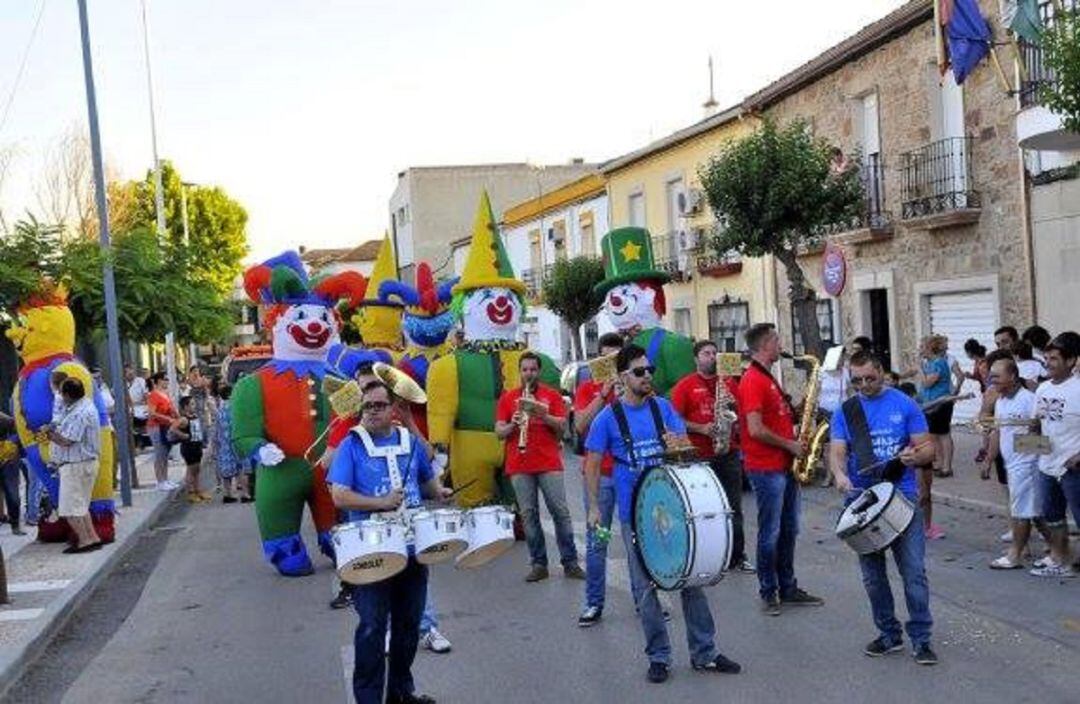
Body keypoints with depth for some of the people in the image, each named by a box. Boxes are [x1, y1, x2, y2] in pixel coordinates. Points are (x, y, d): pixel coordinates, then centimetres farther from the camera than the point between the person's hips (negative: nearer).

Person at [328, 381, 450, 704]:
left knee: (409, 622, 14)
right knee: (373, 627, -4)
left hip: (412, 547, 5)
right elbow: (339, 496, -12)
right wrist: (381, 503, -22)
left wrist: (439, 492, 0)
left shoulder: (411, 442, 8)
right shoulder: (351, 446, -5)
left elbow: (427, 479, 21)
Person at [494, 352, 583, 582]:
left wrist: (543, 414, -17)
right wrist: (512, 425, -14)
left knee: (560, 511, -3)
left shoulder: (552, 395, 8)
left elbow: (562, 426, -1)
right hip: (519, 466, 1)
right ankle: (538, 564, 8)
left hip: (549, 463, -1)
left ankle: (570, 563, 3)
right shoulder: (507, 398, 10)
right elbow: (499, 432, 6)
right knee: (528, 514, 2)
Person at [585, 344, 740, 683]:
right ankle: (658, 657, 17)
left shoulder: (662, 407, 5)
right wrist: (594, 507, -8)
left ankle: (704, 653, 16)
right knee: (646, 586, 4)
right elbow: (592, 464, -1)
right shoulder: (608, 417, -3)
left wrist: (677, 441, -22)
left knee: (692, 577, 5)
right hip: (635, 514, -3)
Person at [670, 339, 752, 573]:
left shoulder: (729, 382, 12)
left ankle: (737, 556, 16)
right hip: (700, 456, -4)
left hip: (729, 452, 4)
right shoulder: (685, 385, -1)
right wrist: (701, 429, -16)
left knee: (734, 508, 8)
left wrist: (733, 407, -6)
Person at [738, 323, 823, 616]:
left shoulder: (767, 378, 15)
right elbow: (756, 430, -23)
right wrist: (789, 445, -13)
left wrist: (799, 407, 5)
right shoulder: (752, 381, -17)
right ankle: (768, 592, 11)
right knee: (770, 533, 0)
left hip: (785, 466, 10)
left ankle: (788, 588, 25)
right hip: (766, 468, -10)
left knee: (789, 530, 15)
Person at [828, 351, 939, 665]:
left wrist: (914, 456, -21)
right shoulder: (845, 412, 6)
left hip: (903, 497, -2)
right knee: (872, 574, 10)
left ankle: (921, 638, 3)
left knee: (914, 571, -7)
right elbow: (837, 451, -3)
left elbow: (928, 447, 2)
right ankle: (889, 633, 24)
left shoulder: (904, 405, 2)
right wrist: (840, 475, -24)